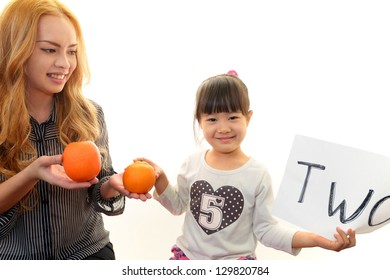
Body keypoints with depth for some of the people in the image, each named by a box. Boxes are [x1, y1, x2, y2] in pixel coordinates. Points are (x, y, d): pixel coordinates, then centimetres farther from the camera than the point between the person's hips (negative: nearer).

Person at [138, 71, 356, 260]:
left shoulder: (258, 174, -13)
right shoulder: (193, 163, -4)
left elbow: (266, 229, -9)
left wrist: (317, 239, -22)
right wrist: (160, 179, -7)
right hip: (189, 256, 3)